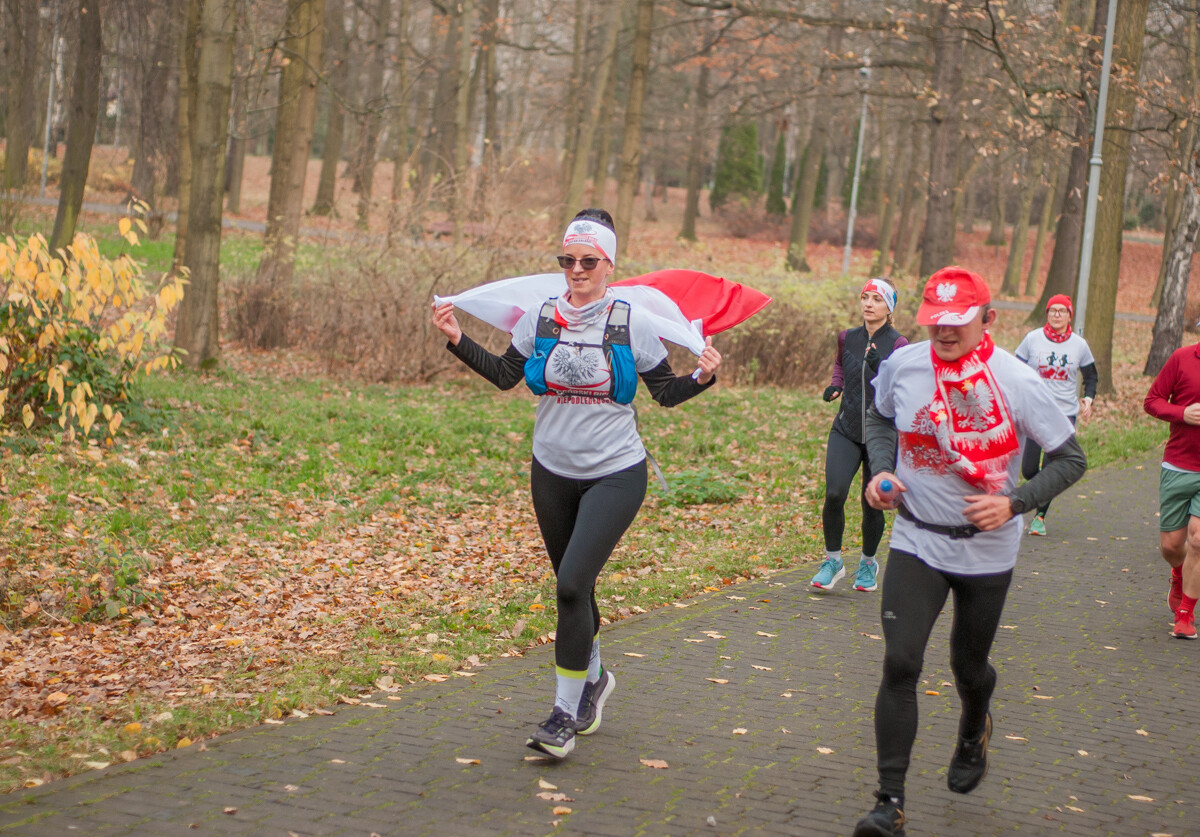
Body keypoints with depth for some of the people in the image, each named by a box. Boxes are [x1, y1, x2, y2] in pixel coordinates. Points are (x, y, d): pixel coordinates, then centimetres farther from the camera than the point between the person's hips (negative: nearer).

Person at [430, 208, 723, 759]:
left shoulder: (630, 322, -8)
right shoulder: (541, 318, -1)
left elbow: (666, 393, -2)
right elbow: (505, 375, 7)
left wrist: (702, 377, -20)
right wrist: (458, 341, -2)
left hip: (615, 475, -4)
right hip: (552, 472, 4)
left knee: (573, 583, -16)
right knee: (571, 586, 15)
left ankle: (566, 711, -5)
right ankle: (593, 678, 40)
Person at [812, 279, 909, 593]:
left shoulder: (897, 344, -8)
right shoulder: (848, 338, 6)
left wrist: (879, 367, -33)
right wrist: (836, 385, 9)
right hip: (847, 429, 3)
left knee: (872, 503, 4)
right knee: (834, 493, -15)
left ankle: (868, 563, 29)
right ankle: (833, 560, 3)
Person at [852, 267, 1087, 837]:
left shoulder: (1017, 383, -16)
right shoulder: (902, 366, -8)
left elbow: (1070, 459, -6)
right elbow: (880, 418, 14)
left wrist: (1014, 503, -20)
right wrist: (881, 471, -4)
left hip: (987, 549, -1)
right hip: (916, 541, 1)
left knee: (968, 665, 15)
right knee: (900, 664, -13)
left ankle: (973, 732, 52)